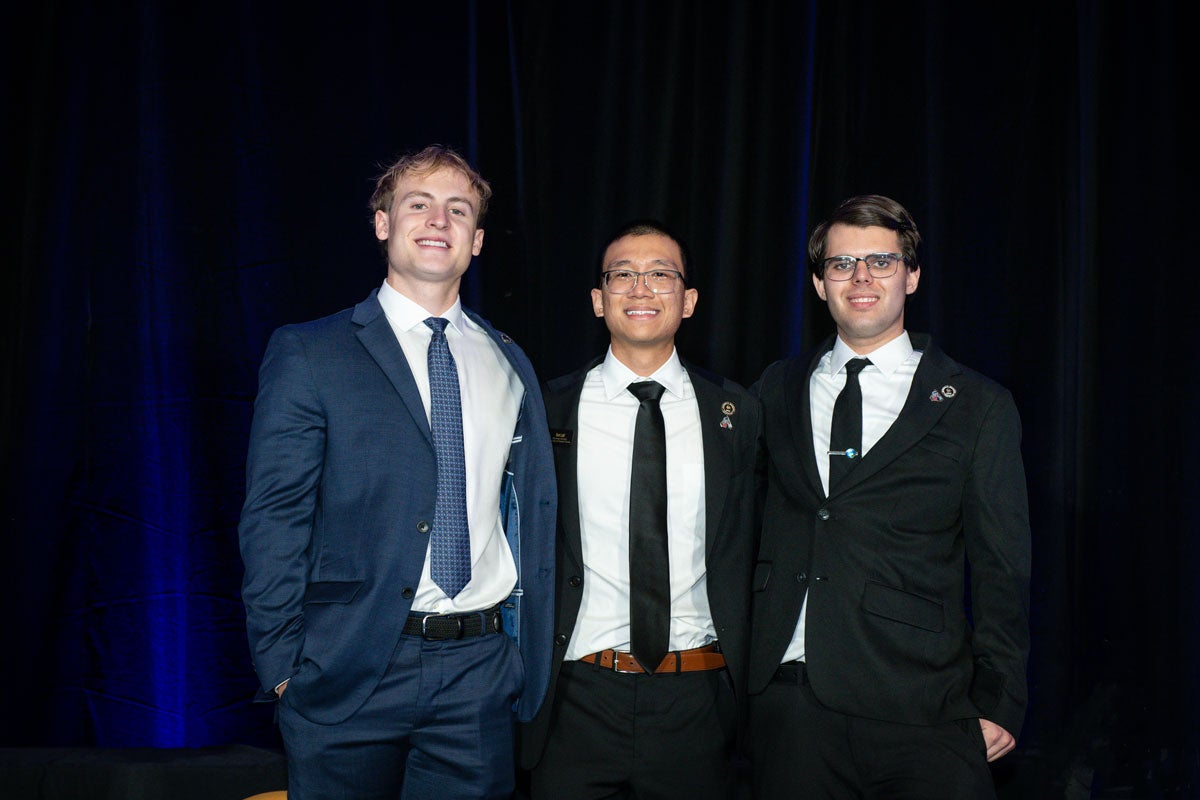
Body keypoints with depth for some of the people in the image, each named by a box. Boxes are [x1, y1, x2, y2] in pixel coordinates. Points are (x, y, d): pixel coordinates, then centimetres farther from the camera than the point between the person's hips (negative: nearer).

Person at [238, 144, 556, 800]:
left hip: (480, 673, 3)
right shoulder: (307, 354, -1)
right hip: (351, 670, -3)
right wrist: (283, 666, -9)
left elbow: (535, 517, 13)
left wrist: (532, 658, 8)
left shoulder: (510, 365, 11)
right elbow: (273, 518, -5)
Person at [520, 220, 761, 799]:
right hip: (578, 700, -1)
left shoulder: (735, 412, 4)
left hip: (697, 704, 1)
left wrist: (740, 687, 5)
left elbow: (744, 556, 7)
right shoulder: (550, 409, 1)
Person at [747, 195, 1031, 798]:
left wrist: (999, 703, 0)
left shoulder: (977, 407, 3)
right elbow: (751, 532, 13)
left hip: (918, 715, -2)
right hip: (786, 701, 2)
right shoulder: (777, 391, 11)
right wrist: (741, 669, 9)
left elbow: (1001, 570, 3)